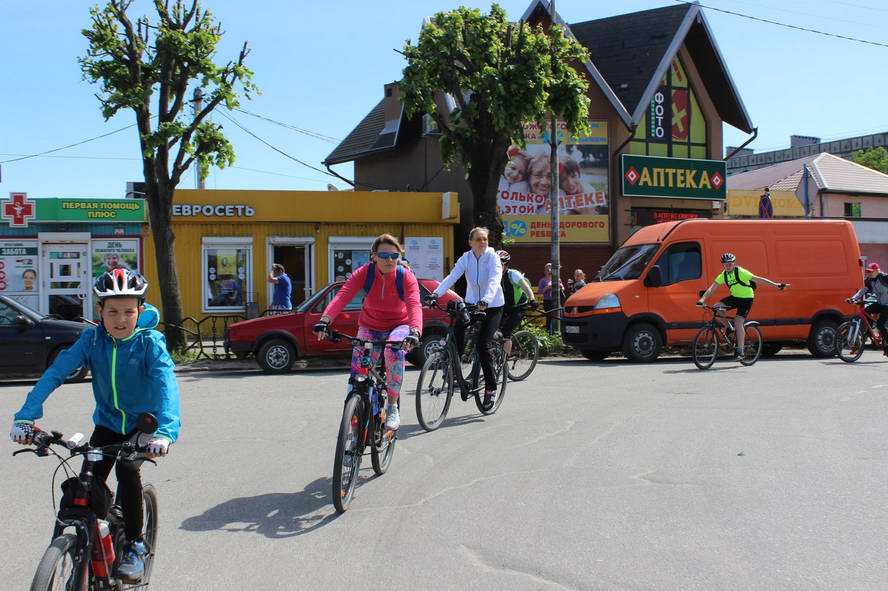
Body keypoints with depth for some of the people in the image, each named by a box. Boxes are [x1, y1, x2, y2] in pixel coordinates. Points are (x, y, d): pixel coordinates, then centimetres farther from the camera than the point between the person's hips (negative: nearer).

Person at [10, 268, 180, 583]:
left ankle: (135, 545, -6)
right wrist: (26, 416, -34)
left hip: (143, 423, -3)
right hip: (108, 423, 3)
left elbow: (166, 383, -36)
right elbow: (55, 373, -21)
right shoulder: (91, 339, -14)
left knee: (127, 470, -26)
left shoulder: (150, 342, -22)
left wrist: (165, 430, -52)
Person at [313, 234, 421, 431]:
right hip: (370, 326, 2)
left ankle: (392, 407, -15)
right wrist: (325, 320, -51)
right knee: (358, 375, -10)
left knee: (394, 351, -35)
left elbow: (414, 305, -37)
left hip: (399, 325, -2)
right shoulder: (365, 273, -19)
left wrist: (415, 331, -57)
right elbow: (342, 296, -33)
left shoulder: (406, 277, -21)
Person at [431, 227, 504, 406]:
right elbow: (452, 277, -19)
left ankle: (491, 388, 0)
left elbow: (494, 280, -31)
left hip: (492, 306, -3)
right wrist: (436, 294, -36)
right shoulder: (465, 258, -6)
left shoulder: (492, 257, -15)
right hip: (472, 303, 4)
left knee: (483, 345, -12)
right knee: (456, 333, -18)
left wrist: (485, 300, -49)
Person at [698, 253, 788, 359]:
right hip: (734, 297, 6)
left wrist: (776, 285, -28)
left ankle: (740, 350, -10)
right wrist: (702, 299, -23)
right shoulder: (723, 275, -5)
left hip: (746, 298, -5)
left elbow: (758, 279, -22)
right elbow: (712, 288, -9)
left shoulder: (741, 272, -20)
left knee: (738, 322, -18)